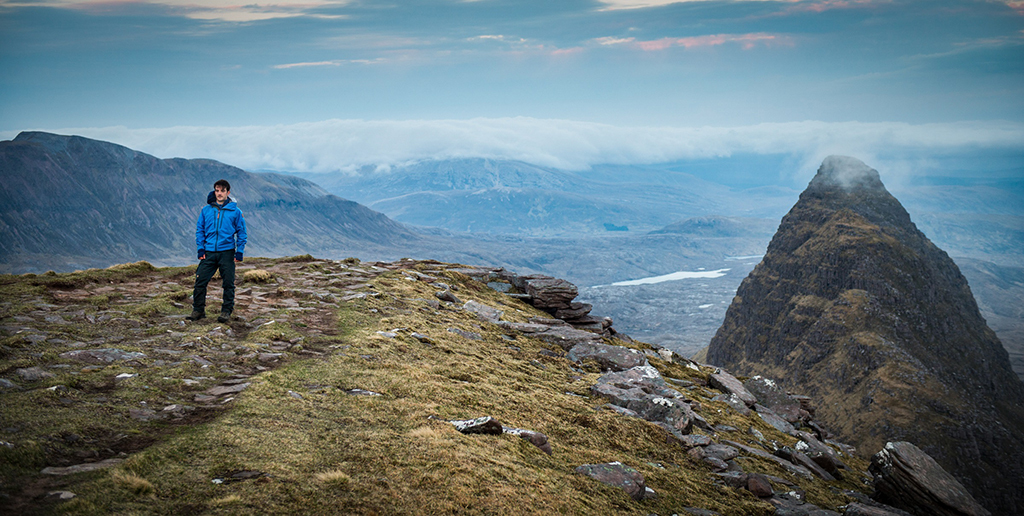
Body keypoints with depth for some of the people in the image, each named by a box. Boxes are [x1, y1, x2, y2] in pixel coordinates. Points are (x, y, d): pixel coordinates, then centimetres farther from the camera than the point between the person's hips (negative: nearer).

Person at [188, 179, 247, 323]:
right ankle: (198, 310, 13)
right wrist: (200, 249, 1)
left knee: (228, 283, 1)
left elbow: (241, 232, 3)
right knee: (200, 281, 0)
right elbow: (200, 230, 10)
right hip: (208, 253, 2)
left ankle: (227, 311, 11)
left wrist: (239, 251, -4)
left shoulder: (235, 211, 1)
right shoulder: (206, 210, 7)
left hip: (227, 253, -2)